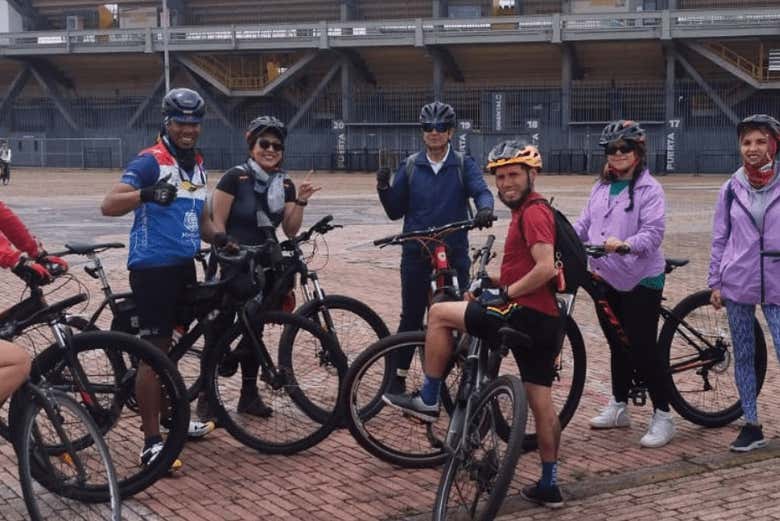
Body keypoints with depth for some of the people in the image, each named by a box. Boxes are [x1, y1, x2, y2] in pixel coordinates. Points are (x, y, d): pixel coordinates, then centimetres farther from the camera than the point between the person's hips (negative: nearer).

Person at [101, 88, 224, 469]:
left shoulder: (197, 165, 13)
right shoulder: (149, 161, -12)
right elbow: (108, 205, -23)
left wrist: (219, 237, 4)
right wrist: (147, 194, -41)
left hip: (184, 266, 8)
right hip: (153, 268, -8)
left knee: (172, 345, 19)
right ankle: (151, 442, -2)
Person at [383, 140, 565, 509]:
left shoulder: (532, 213, -11)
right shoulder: (534, 211, 21)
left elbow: (545, 268, -24)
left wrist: (505, 293, -17)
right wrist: (500, 282, 19)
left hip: (525, 315, -10)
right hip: (545, 320, 10)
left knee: (440, 313, -2)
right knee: (541, 403, 13)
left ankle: (428, 400, 5)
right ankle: (549, 485, 19)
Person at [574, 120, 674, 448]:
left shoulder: (649, 189, -10)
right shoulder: (601, 188, 12)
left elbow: (653, 232, -19)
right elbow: (585, 224, 12)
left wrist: (625, 244, -36)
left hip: (640, 280, -7)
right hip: (606, 279, 7)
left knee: (643, 347, -5)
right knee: (618, 346, 17)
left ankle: (662, 416, 4)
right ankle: (618, 408, 29)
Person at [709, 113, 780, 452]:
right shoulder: (731, 189, 3)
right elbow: (720, 239, 8)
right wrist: (715, 282, 6)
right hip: (737, 284, 2)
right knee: (743, 356, 8)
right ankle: (752, 427, 18)